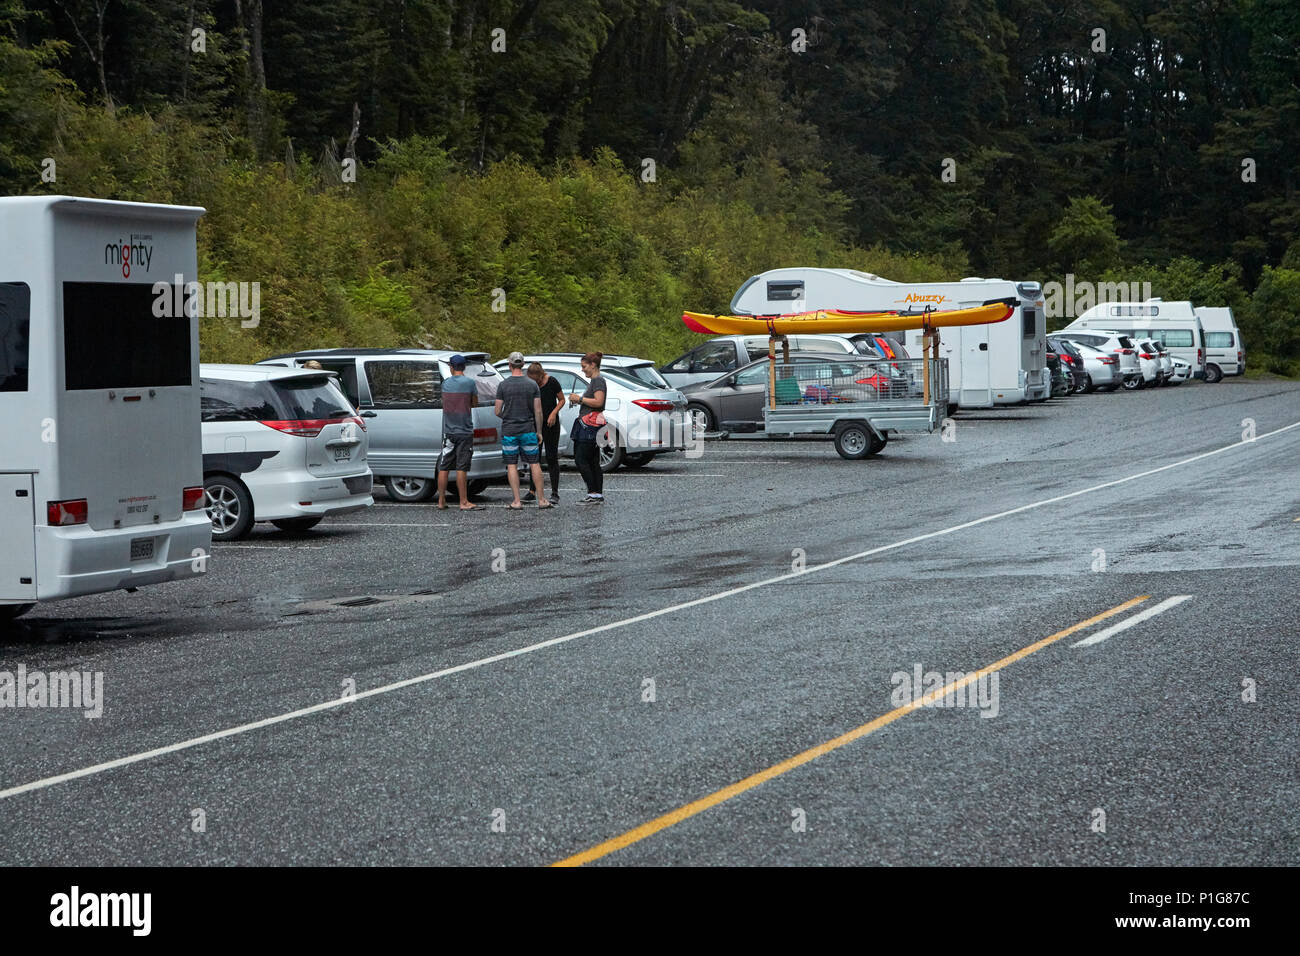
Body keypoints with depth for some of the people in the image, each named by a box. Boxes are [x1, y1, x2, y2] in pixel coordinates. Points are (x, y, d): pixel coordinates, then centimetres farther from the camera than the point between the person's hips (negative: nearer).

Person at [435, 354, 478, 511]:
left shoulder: (445, 384, 4)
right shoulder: (469, 383, -7)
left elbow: (445, 403, 13)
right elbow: (475, 402, 4)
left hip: (448, 431, 3)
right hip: (464, 431, -3)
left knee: (443, 468, 8)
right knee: (461, 468, -4)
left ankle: (441, 501, 11)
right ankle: (464, 502, -3)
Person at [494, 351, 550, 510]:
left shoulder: (503, 385, -6)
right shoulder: (533, 385, -2)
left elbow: (498, 412, -4)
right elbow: (538, 411, -2)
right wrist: (539, 431, 7)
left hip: (509, 431, -1)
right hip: (528, 430, 1)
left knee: (512, 465, 4)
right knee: (534, 463, 7)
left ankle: (517, 501, 1)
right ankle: (541, 499, 7)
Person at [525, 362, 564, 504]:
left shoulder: (551, 382, -12)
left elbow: (562, 400, -2)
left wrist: (554, 413, -16)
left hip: (550, 423, -4)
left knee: (551, 458, -4)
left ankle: (555, 493, -1)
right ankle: (533, 491, 10)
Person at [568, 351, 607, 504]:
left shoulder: (598, 380, -11)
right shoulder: (594, 380, 20)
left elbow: (598, 402, -22)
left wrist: (580, 398, -14)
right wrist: (579, 400, 14)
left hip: (590, 426, -11)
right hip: (589, 427, 11)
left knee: (581, 460, -11)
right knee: (593, 462, 9)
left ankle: (593, 494, -10)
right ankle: (599, 495, 10)